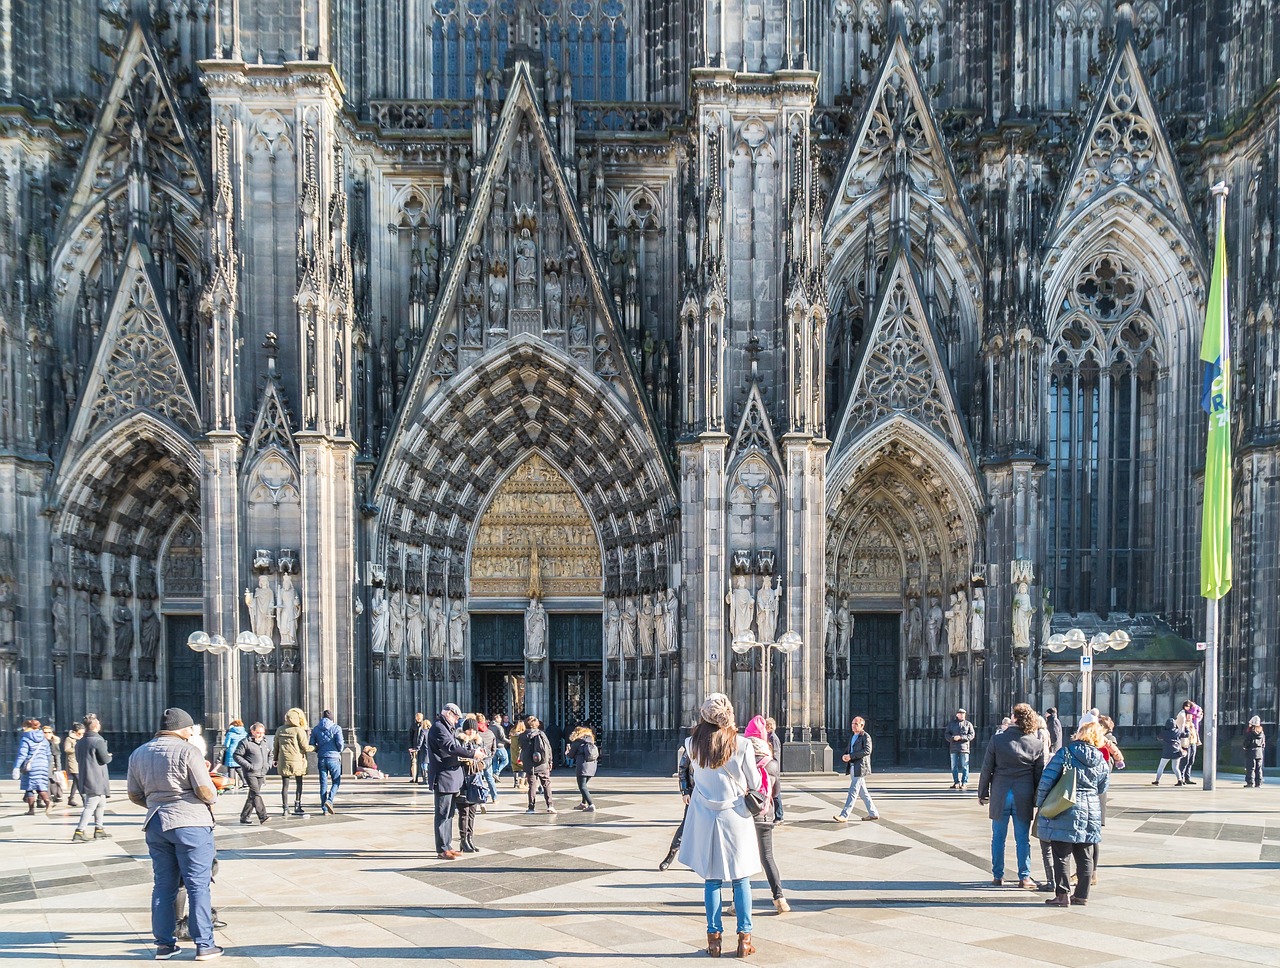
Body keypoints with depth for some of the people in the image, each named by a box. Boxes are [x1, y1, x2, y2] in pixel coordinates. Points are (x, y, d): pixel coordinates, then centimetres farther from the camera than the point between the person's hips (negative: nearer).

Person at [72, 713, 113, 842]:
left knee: (101, 805, 20)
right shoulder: (98, 741, -17)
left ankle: (99, 830, 25)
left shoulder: (80, 742, 10)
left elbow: (78, 759, 19)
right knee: (90, 807, -7)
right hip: (96, 781, -9)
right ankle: (79, 832, -11)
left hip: (85, 779, 9)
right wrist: (109, 756, 5)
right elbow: (105, 759, -15)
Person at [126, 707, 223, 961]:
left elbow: (135, 795, 14)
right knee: (198, 885, 1)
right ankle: (204, 945, 4)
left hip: (156, 825, 6)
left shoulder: (139, 754, 10)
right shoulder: (187, 751, -11)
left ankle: (164, 944, 19)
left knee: (163, 885, 14)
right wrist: (211, 800, 7)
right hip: (191, 823, -6)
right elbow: (205, 791, -14)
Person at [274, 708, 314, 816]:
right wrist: (315, 748, 10)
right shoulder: (299, 730, -8)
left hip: (283, 761, 4)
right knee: (299, 783, 11)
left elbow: (276, 746, 13)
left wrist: (276, 759, 24)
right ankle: (297, 806, 7)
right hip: (296, 761, -3)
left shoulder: (280, 730, 7)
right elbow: (305, 747, -7)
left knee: (285, 785, 6)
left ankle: (285, 809, 5)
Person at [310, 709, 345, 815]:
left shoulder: (315, 729, 8)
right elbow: (339, 743, -11)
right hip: (334, 758, -3)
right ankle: (329, 800, -16)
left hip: (321, 759, 3)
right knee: (336, 782, 7)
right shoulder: (336, 728, -2)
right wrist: (340, 750, 9)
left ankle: (324, 808, 6)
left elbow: (312, 745, 6)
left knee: (323, 783, 7)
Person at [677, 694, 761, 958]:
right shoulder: (741, 745, -13)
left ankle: (714, 937, 12)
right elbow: (754, 783, -4)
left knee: (711, 879, 9)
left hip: (705, 817, 2)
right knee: (740, 878, 9)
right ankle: (744, 937, 11)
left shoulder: (692, 745, -7)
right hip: (735, 817, -2)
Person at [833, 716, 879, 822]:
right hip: (853, 768, 9)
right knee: (863, 793, 13)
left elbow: (867, 750, -21)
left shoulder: (865, 736, -8)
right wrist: (845, 756, -1)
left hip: (860, 768, -9)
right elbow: (850, 751, 23)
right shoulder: (852, 737, 18)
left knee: (853, 792, -10)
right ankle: (873, 814, 21)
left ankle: (844, 815, -12)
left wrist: (851, 756, -22)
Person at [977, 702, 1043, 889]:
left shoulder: (997, 739, -7)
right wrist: (1038, 800, 12)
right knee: (1023, 839, 8)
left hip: (999, 795, -1)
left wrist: (982, 793, 8)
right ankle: (1024, 877, 10)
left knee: (998, 837, 10)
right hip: (1024, 797, 1)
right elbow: (1039, 774, 3)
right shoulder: (1037, 744, -3)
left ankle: (997, 876, 16)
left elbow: (986, 769, -2)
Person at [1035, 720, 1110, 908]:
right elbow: (1102, 789, 13)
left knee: (1061, 855, 1)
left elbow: (1047, 780, -11)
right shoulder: (1101, 762, 4)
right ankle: (1082, 895, 18)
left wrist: (1041, 804, -1)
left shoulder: (1065, 753, -9)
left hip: (1066, 812, -5)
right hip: (1091, 811, 5)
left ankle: (1062, 894, 0)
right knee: (1084, 856, 13)